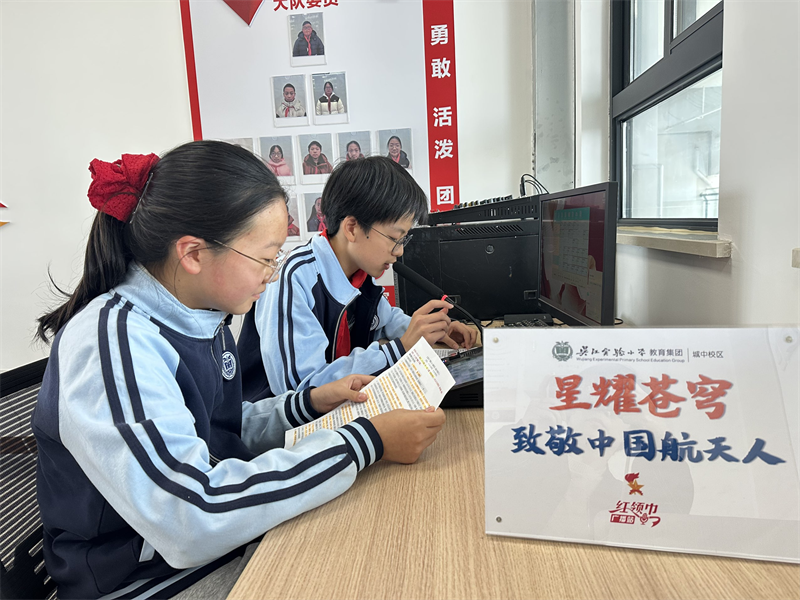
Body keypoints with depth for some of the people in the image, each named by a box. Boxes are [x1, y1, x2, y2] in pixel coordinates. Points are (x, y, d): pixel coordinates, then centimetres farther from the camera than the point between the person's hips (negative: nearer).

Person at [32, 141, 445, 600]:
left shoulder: (202, 316, 1)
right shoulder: (111, 341, -25)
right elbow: (195, 519, -33)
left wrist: (311, 403, -1)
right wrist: (367, 442, -29)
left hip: (235, 543, 7)